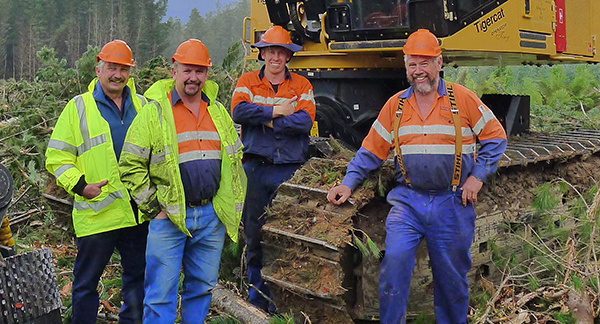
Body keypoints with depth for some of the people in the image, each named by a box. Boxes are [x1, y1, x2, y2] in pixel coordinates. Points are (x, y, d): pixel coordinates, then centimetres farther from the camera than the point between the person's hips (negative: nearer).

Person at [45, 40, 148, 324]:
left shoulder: (142, 106, 10)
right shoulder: (78, 107, 0)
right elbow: (57, 156, -1)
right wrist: (79, 184, -15)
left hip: (138, 212, 4)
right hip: (97, 212, -4)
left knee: (138, 276, 15)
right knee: (86, 281, 6)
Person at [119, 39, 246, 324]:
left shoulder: (218, 111, 12)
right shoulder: (154, 111, -4)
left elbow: (235, 159, 19)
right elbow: (131, 165, -4)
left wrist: (233, 206, 13)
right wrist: (153, 207, -9)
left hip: (212, 215, 5)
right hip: (169, 217, -4)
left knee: (202, 287, 15)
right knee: (161, 294, -1)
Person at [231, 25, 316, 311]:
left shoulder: (301, 85, 7)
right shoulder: (247, 82, 9)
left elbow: (305, 121, -10)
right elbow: (238, 112, -11)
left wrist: (265, 121, -12)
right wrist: (277, 111, -13)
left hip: (290, 169, 0)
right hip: (256, 167, 1)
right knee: (254, 234, 6)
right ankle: (257, 296, 20)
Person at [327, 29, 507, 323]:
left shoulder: (463, 99, -1)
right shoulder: (395, 105, 6)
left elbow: (495, 137, 5)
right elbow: (371, 150, 10)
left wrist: (477, 177, -5)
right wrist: (348, 183, 1)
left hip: (452, 203, -1)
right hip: (408, 200, 1)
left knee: (451, 276, 9)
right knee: (394, 260, -16)